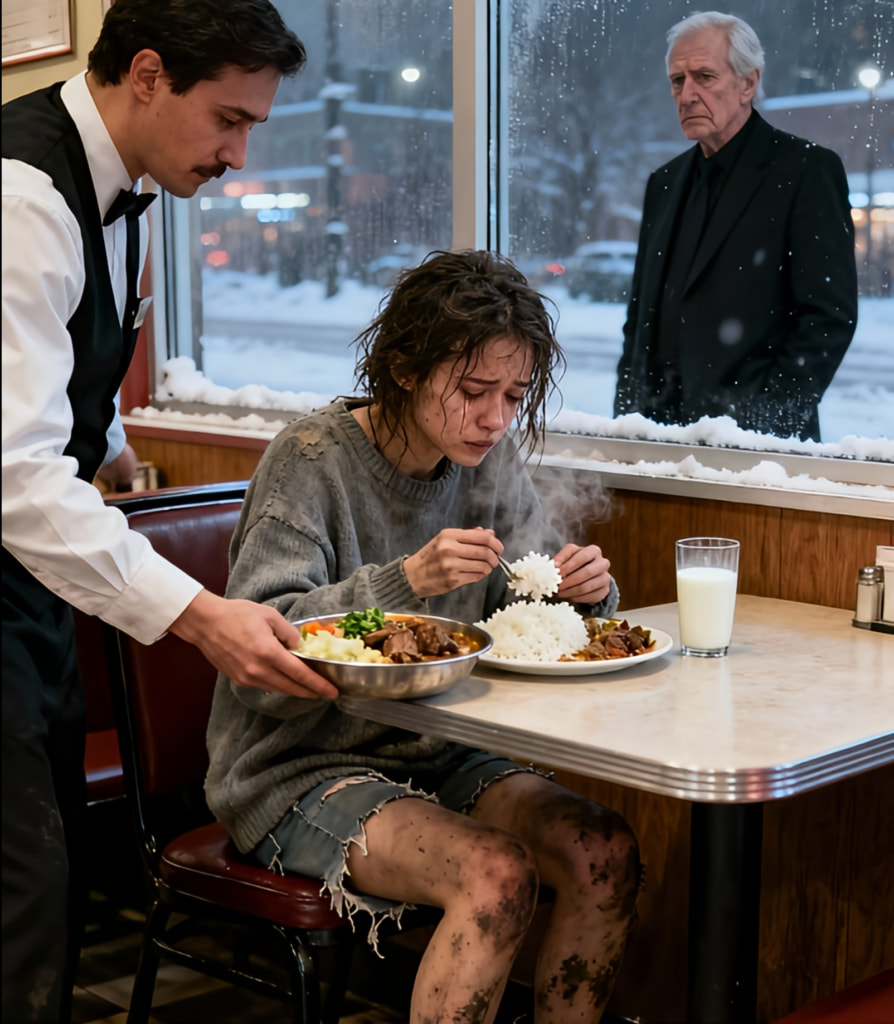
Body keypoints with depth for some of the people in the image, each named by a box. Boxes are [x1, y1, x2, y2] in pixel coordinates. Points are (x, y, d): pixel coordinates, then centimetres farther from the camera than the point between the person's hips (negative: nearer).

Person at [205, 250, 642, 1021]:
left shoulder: (492, 462, 2)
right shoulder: (313, 458, -16)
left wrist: (583, 592, -14)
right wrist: (404, 581, -33)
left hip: (440, 756, 6)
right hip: (299, 771, -6)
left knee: (607, 855, -16)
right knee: (497, 878, -28)